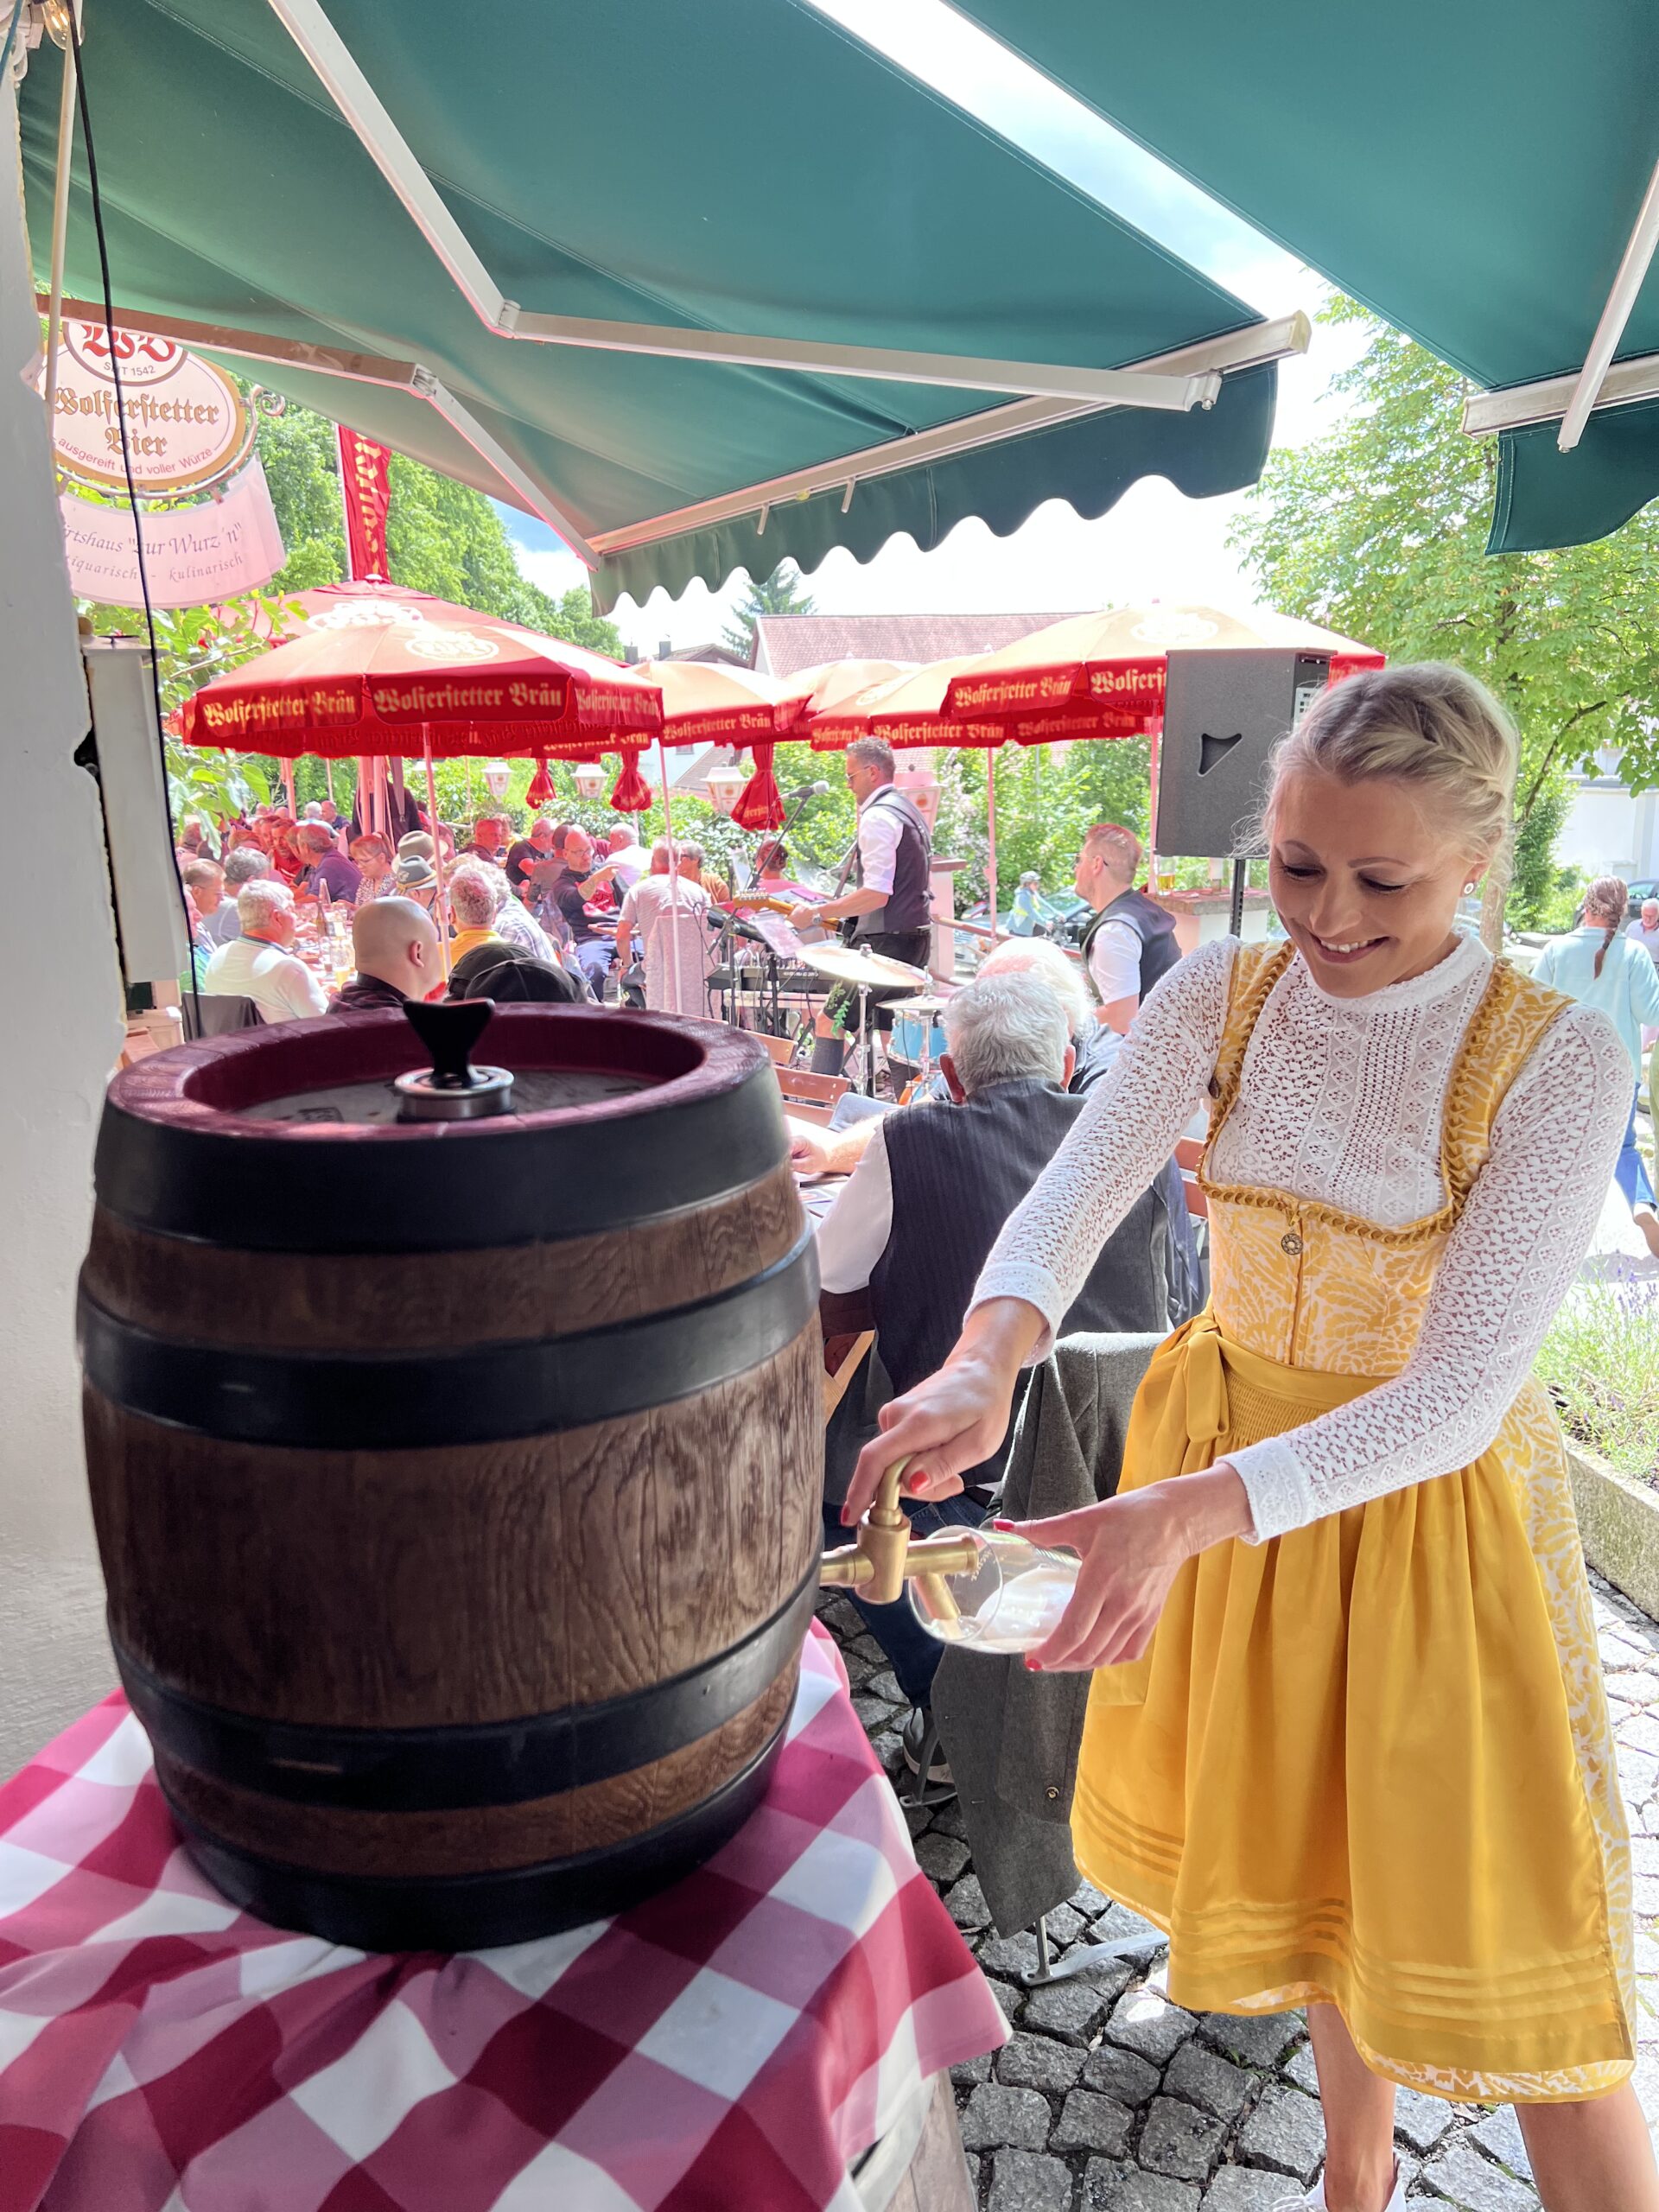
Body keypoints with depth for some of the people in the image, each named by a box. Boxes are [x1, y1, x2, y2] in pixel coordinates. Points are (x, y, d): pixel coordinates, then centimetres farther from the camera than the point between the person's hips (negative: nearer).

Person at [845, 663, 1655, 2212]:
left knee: (1502, 1938, 8)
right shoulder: (1222, 996, -9)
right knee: (1301, 1848, 23)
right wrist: (983, 1362, -40)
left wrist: (1186, 1512, -38)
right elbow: (1072, 1197, -19)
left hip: (1427, 1497, -4)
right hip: (1223, 1461, 4)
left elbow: (1457, 1395, -26)